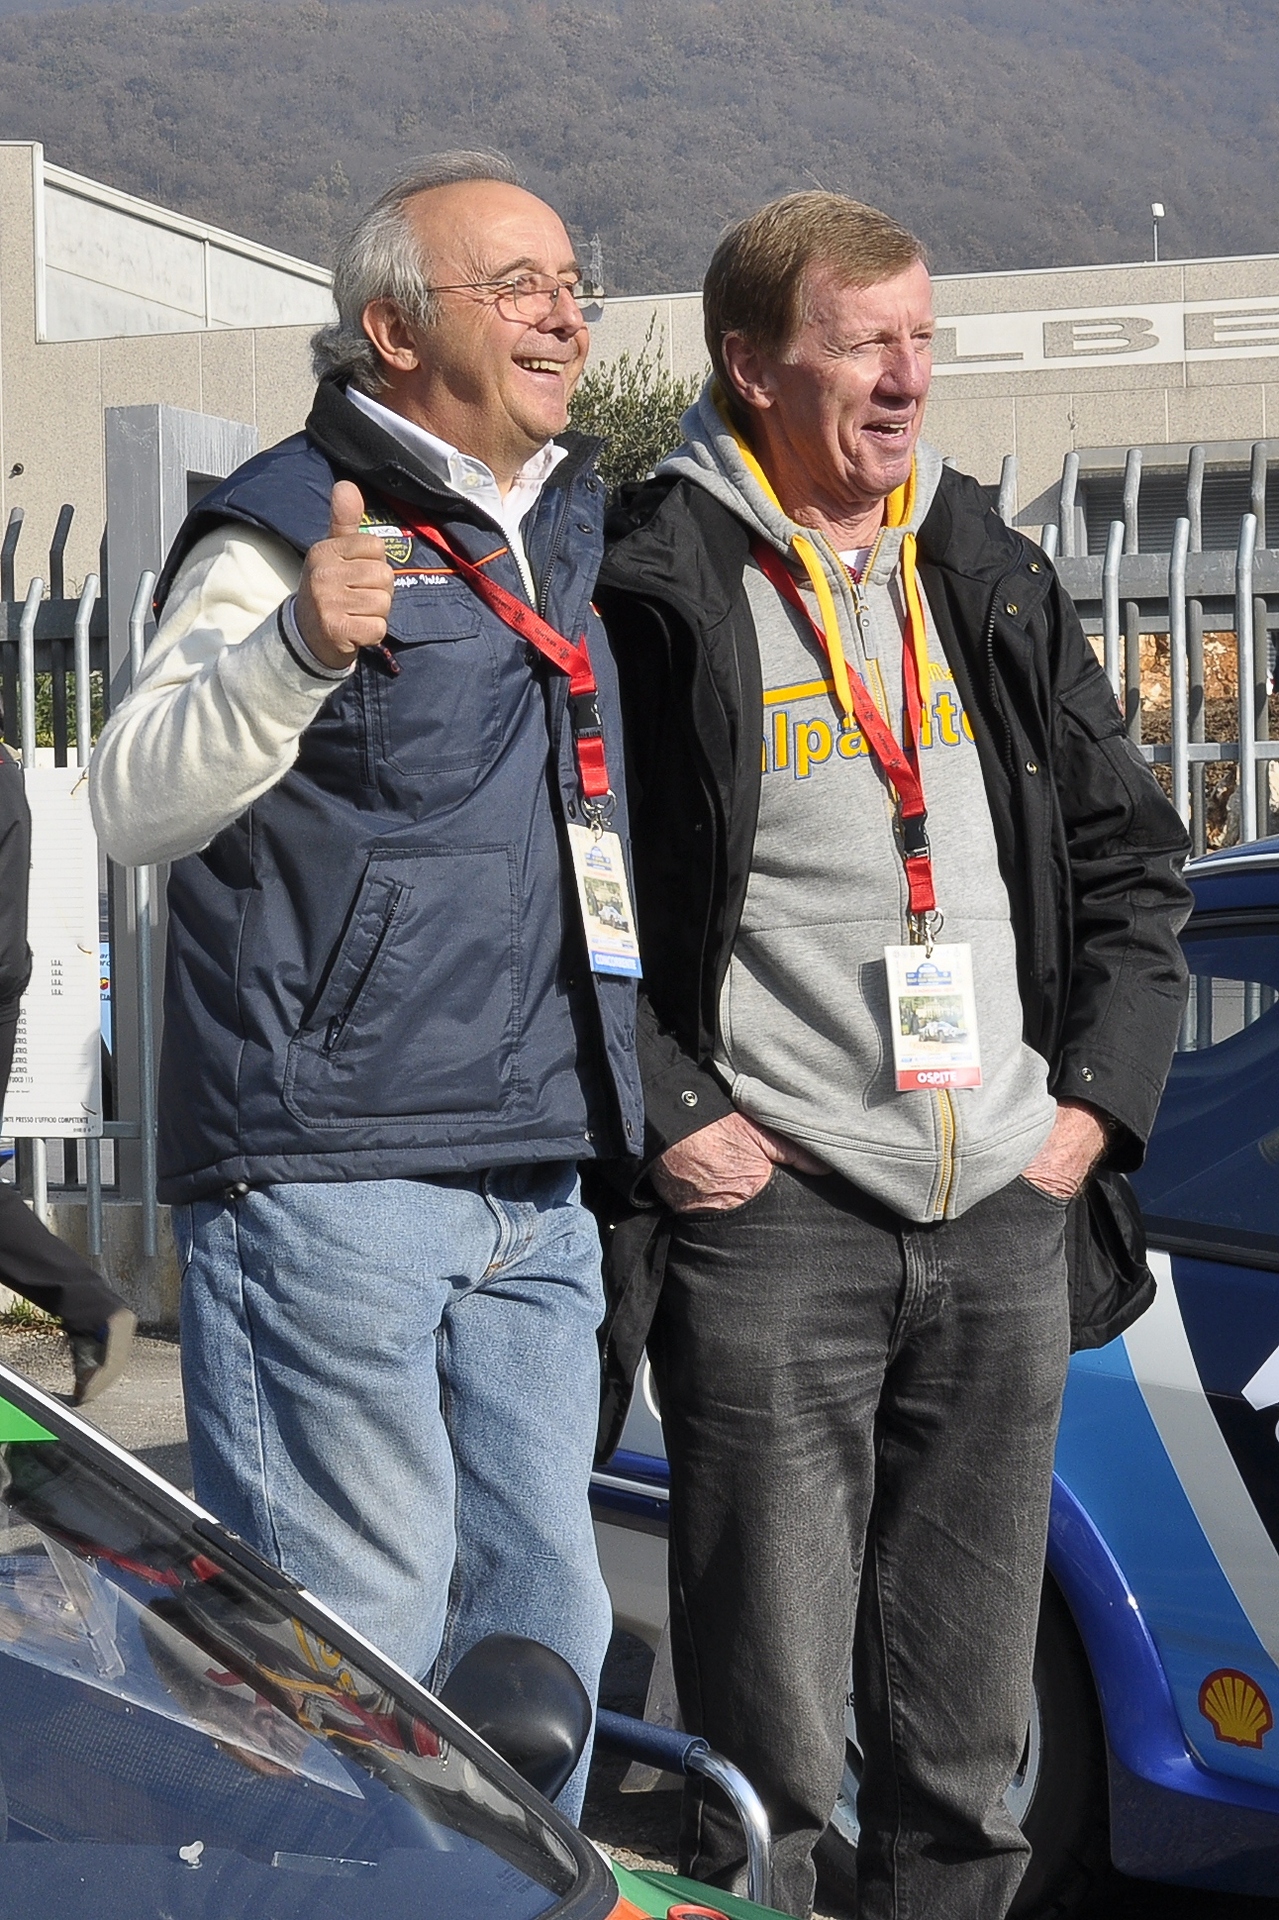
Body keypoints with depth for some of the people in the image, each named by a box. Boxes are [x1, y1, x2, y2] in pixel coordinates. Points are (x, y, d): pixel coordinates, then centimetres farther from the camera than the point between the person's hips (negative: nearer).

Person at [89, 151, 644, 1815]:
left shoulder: (571, 533, 18)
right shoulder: (289, 525, -5)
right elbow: (133, 804, -15)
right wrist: (298, 647, -29)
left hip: (537, 1187, 8)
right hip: (329, 1175, -8)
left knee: (543, 1618, 13)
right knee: (353, 1634, -6)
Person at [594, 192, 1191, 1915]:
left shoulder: (993, 583, 14)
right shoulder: (657, 592, -5)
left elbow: (1131, 853, 19)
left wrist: (1095, 1096, 9)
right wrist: (665, 1121, -11)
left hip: (1004, 1216, 6)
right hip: (773, 1212, -5)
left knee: (967, 1728, 13)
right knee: (765, 1723, -1)